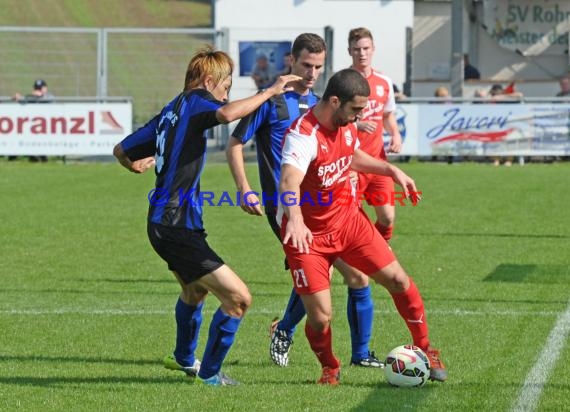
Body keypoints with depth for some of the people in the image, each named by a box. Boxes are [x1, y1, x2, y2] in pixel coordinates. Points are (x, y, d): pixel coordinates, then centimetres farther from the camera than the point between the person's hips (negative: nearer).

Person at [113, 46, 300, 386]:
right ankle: (210, 372, 3)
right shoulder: (195, 101, -9)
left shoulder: (170, 112, 14)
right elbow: (227, 114, -33)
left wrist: (138, 166, 42)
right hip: (177, 227, -10)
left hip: (162, 222, 10)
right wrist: (270, 92, -23)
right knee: (238, 298, -10)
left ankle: (184, 358, 53)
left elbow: (121, 150, 21)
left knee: (194, 290, 35)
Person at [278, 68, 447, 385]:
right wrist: (296, 222, -64)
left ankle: (426, 350, 19)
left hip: (349, 219, 6)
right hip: (308, 234, -6)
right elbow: (289, 183, -47)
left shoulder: (346, 124, -2)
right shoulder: (303, 135, -28)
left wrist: (392, 170, 14)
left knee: (398, 280, -1)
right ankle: (330, 368, 20)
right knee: (320, 316, -11)